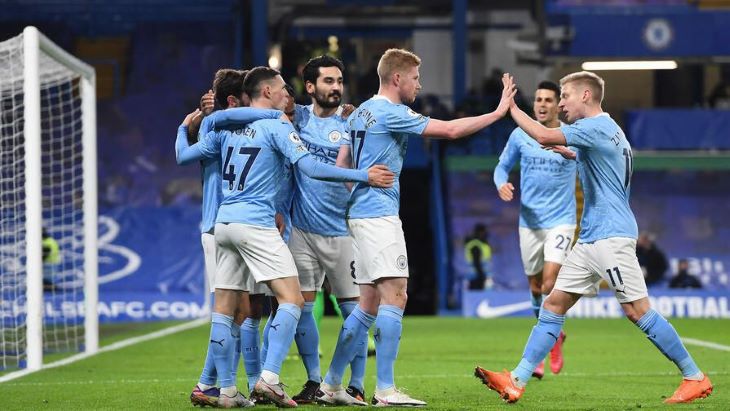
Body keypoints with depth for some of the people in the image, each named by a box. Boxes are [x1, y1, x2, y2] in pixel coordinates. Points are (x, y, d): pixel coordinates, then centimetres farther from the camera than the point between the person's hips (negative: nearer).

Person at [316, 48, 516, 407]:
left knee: (370, 303, 12)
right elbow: (449, 130, -15)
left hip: (360, 213, 10)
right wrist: (499, 112, -8)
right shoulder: (391, 113, -11)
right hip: (379, 214, -10)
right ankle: (385, 391, -16)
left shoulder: (361, 112, 17)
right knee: (394, 296, -12)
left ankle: (330, 385, 14)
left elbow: (341, 165, 21)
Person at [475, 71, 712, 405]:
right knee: (553, 305, 4)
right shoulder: (607, 130, 18)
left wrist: (511, 107, -10)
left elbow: (543, 136, -22)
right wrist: (570, 154, 25)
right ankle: (516, 382, 0)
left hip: (610, 236, -10)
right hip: (590, 239, 10)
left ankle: (695, 378, -2)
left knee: (638, 311, -9)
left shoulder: (597, 127, -13)